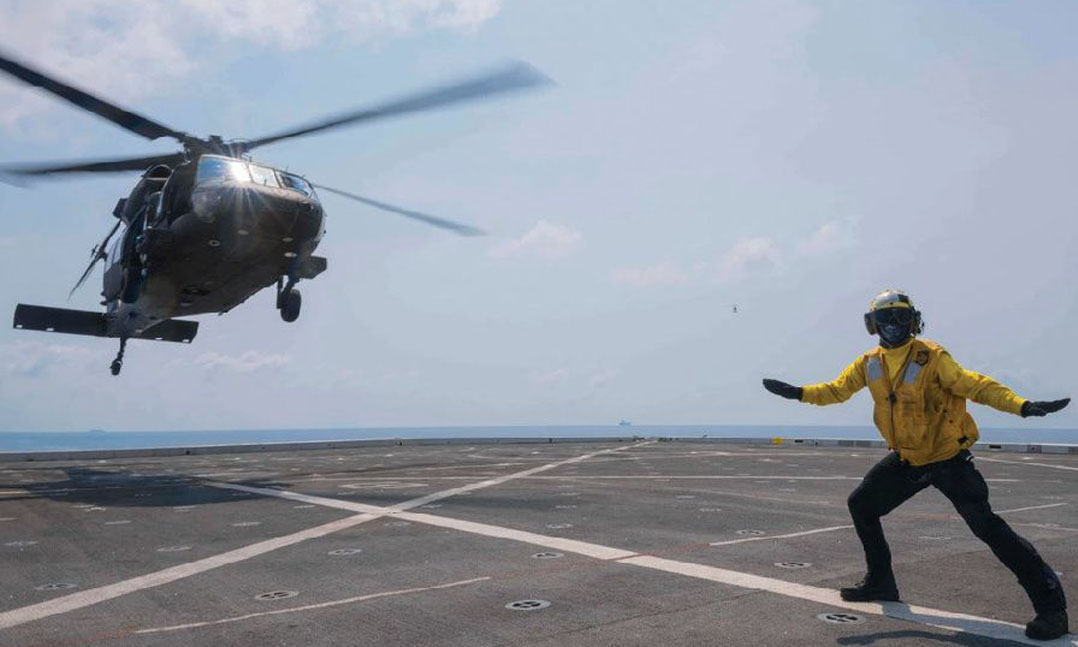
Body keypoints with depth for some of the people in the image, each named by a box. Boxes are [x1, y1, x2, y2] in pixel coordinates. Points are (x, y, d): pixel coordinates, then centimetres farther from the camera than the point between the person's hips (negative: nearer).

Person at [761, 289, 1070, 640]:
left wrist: (1021, 405, -37)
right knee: (861, 505, 9)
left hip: (948, 458, -6)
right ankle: (880, 582, 26)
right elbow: (837, 390, 5)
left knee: (986, 525, -15)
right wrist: (799, 393, -8)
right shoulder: (869, 363, 0)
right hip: (905, 460, 6)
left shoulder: (931, 356, -17)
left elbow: (973, 384, -23)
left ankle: (1050, 605, -1)